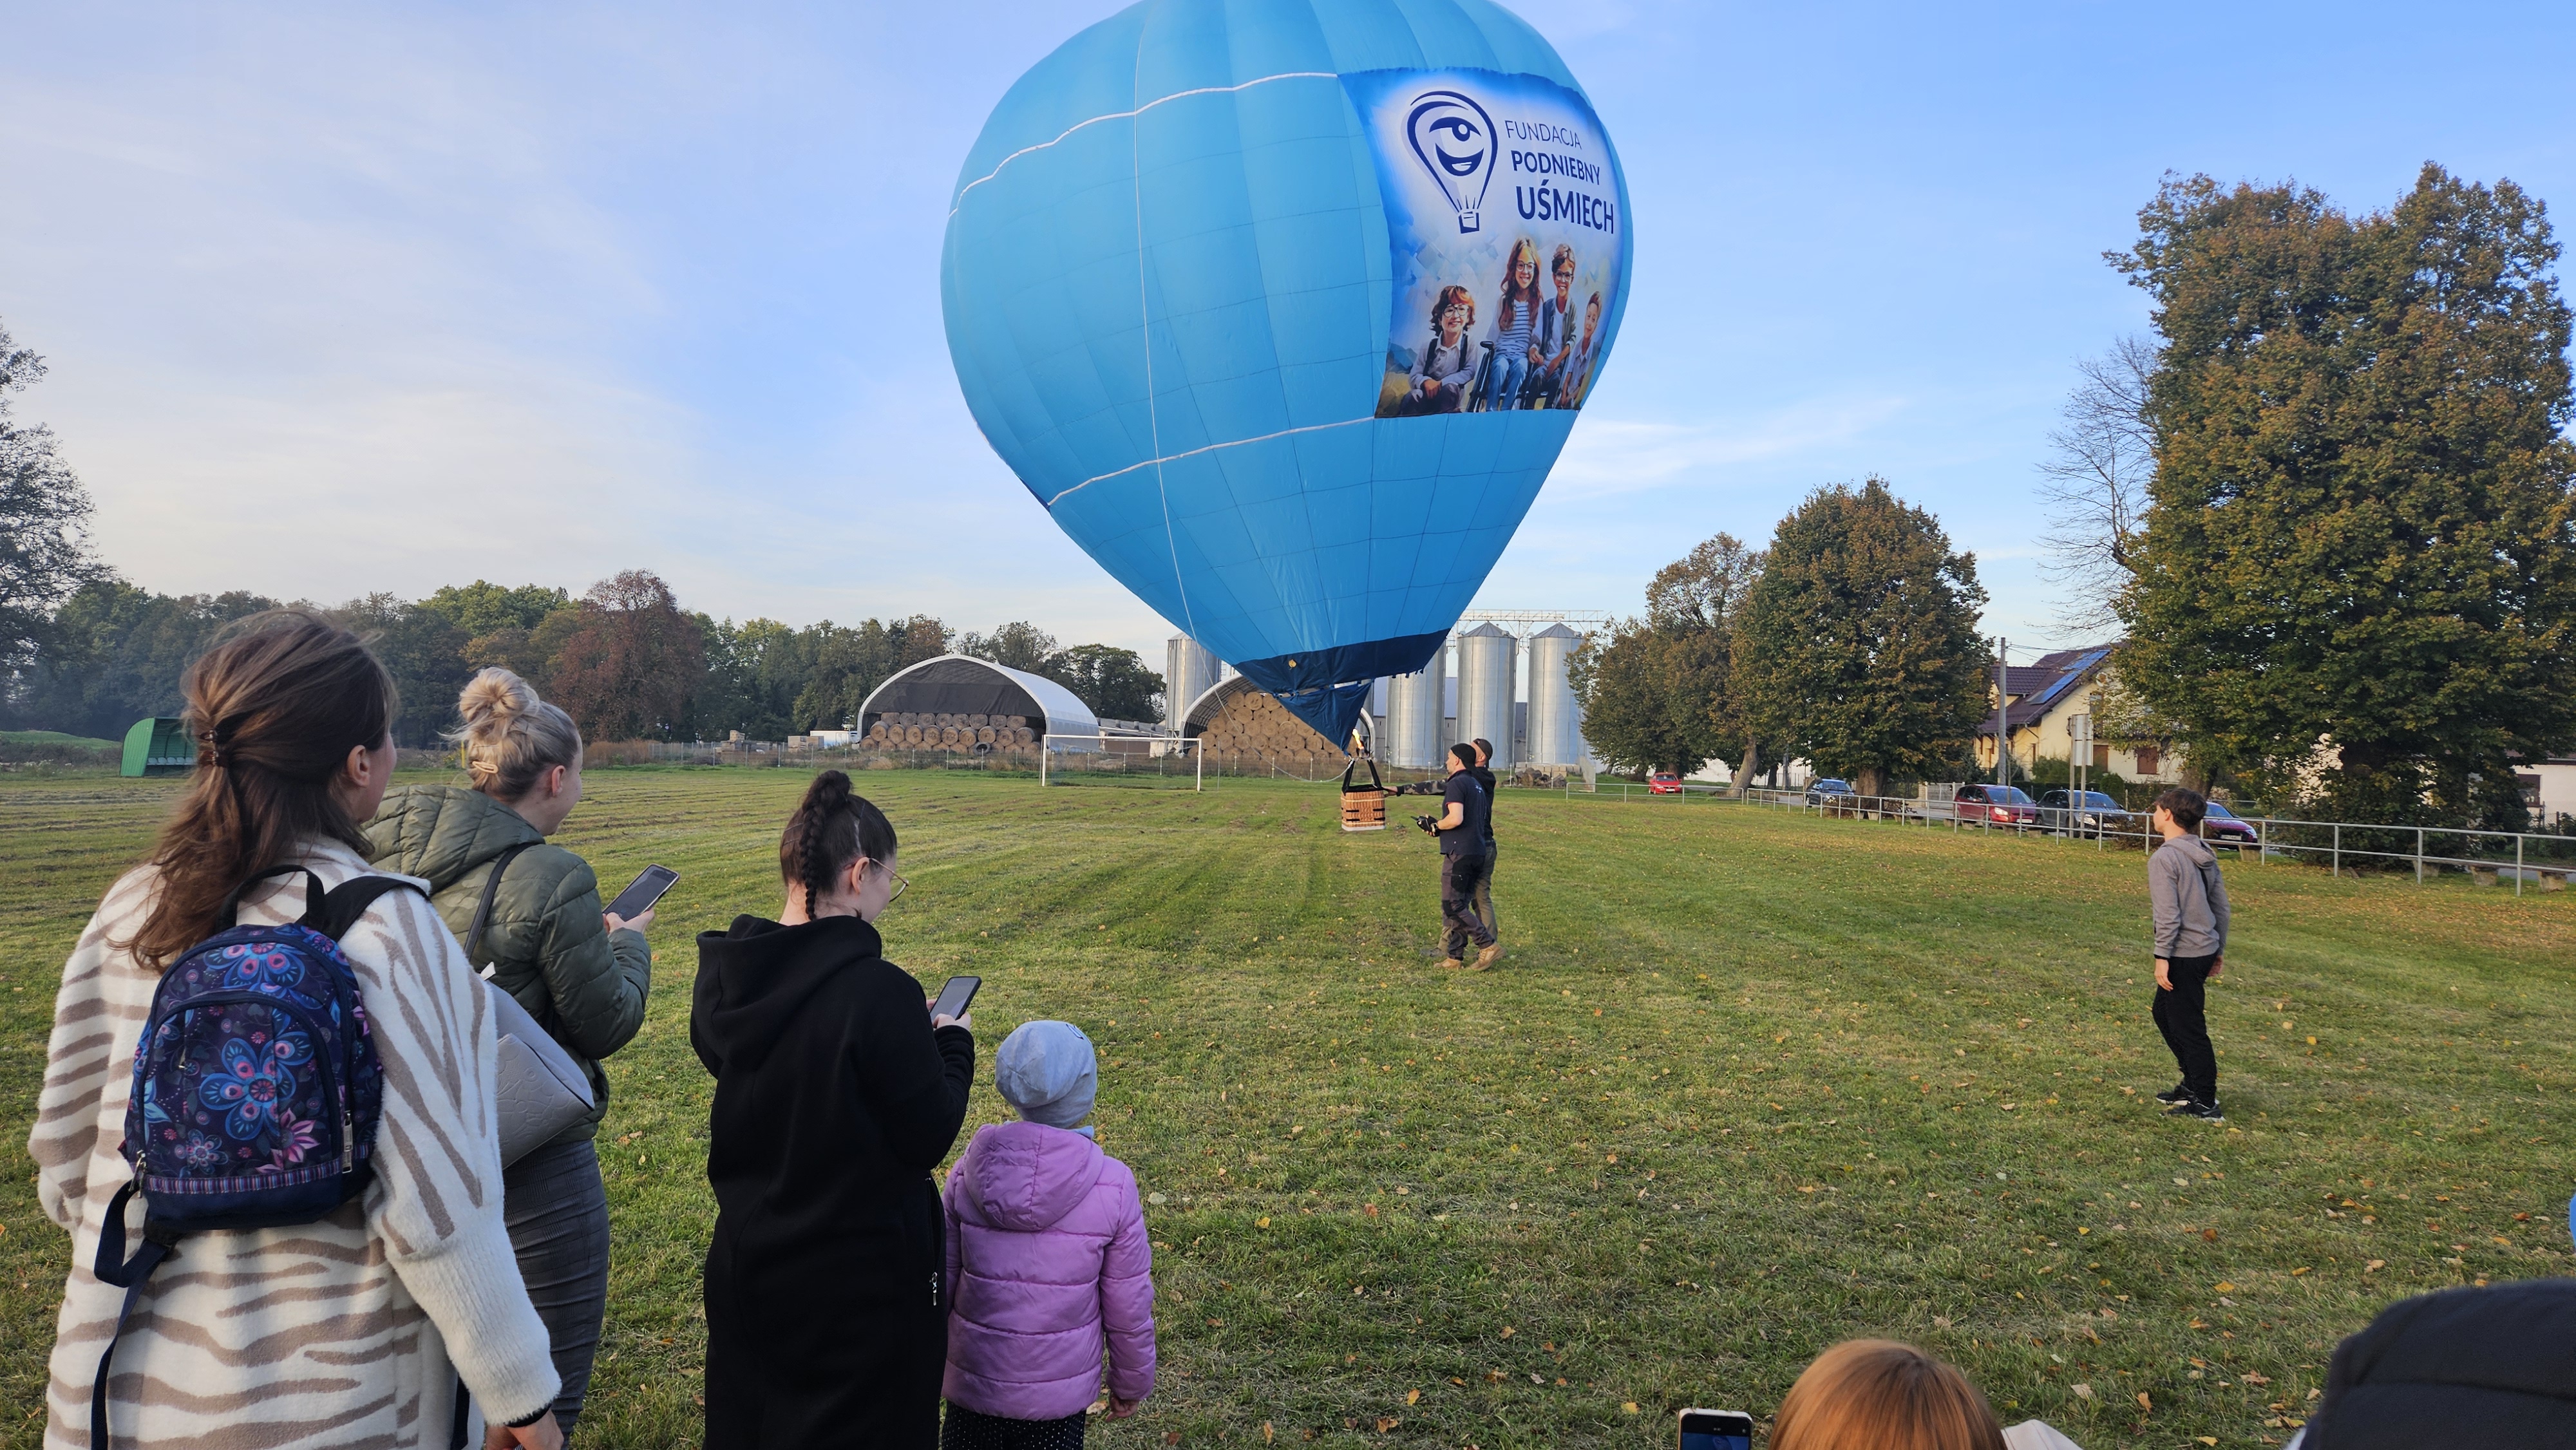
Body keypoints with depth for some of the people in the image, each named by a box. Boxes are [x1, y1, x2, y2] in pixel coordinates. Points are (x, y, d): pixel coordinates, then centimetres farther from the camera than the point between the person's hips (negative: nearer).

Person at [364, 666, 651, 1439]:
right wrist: (629, 943, 6)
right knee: (549, 1390, 8)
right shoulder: (553, 880, -20)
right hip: (533, 1159, -7)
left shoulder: (385, 852, -1)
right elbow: (607, 1025, -11)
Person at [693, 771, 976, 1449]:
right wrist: (953, 1043, -2)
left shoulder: (724, 978, -6)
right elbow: (930, 1138, -18)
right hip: (862, 1281, -6)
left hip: (746, 1260, 6)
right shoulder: (879, 993, -26)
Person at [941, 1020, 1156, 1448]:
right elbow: (1128, 1305, -9)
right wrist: (1131, 1382, 7)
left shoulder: (968, 1173, -12)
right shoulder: (1113, 1186, -17)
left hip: (973, 1381, 2)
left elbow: (940, 1276, -2)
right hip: (1059, 1392, -1)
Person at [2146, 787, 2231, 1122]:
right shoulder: (2204, 854, 9)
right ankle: (2193, 1085, 29)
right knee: (2165, 1014, 22)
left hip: (2183, 955, -9)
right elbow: (2221, 905, 14)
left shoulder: (2163, 858, -18)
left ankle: (2205, 1104, 6)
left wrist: (2163, 957, -17)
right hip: (2205, 950, 9)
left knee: (2188, 1027, -1)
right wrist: (2219, 949, 22)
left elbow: (2168, 915, -21)